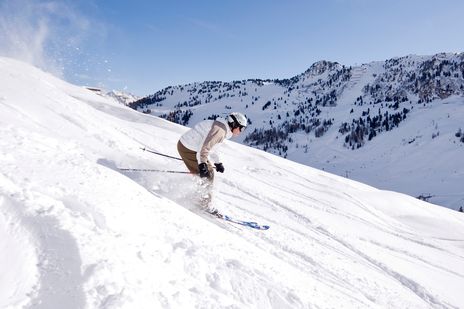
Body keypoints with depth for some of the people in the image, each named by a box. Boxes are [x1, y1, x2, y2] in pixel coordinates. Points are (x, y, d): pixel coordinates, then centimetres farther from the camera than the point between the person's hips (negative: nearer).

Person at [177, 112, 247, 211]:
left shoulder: (223, 129, 13)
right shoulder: (220, 130, -20)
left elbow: (212, 147, 25)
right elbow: (205, 147, -30)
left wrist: (218, 162, 29)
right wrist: (202, 165, -35)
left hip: (190, 146, 10)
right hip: (187, 149, -10)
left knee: (208, 170, 18)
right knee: (207, 174, -6)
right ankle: (205, 204, 6)